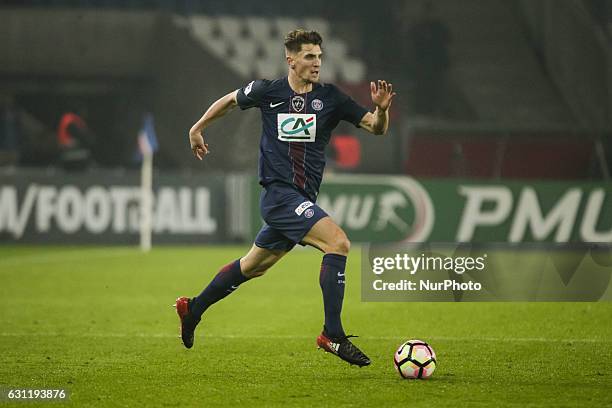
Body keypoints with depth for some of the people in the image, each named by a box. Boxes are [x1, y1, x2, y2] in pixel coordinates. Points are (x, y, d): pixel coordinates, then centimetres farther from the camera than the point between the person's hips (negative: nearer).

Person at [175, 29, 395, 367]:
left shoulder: (330, 98, 3)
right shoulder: (267, 91, -2)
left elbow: (376, 127, 0)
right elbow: (229, 100, 17)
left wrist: (382, 109, -21)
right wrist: (198, 129, 26)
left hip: (302, 199, 5)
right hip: (278, 192, -5)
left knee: (254, 266, 20)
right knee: (338, 242, -23)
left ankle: (193, 309, 40)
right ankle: (332, 334, -22)